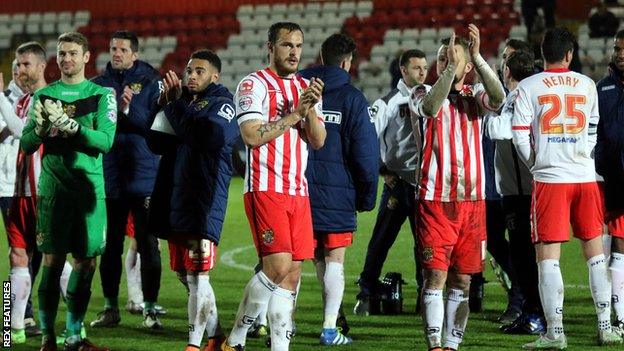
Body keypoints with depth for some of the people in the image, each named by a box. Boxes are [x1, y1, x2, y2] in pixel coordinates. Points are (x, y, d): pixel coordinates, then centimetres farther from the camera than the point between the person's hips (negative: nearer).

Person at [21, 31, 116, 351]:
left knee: (86, 261, 1)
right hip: (53, 184, 0)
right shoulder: (44, 96, 11)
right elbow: (26, 145, 8)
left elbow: (106, 141, -7)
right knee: (52, 260, -4)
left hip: (90, 185, 0)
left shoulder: (102, 95, 5)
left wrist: (70, 125, -19)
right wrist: (41, 127, -13)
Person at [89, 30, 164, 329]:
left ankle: (149, 309, 1)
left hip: (143, 177, -3)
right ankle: (110, 308, 16)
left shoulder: (150, 83, 1)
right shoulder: (98, 85, 11)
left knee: (148, 244, -3)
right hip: (109, 177, 3)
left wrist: (129, 109, -21)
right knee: (110, 245, 7)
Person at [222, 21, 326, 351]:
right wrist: (295, 113, -14)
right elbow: (252, 136, -15)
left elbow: (318, 141, 9)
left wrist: (311, 110, -9)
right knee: (278, 266, -15)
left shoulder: (306, 87, 16)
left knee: (292, 273, 1)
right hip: (266, 188, -7)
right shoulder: (254, 85, -4)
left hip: (298, 191, 7)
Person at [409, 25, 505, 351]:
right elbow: (430, 107, -20)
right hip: (435, 200, -3)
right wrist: (450, 68, -24)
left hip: (471, 201, 3)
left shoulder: (474, 96, 10)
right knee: (435, 275, -9)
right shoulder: (423, 94, 5)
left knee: (461, 280, 5)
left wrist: (476, 57, -21)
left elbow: (498, 98, -13)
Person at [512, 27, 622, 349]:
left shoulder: (529, 87, -2)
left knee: (548, 255, -2)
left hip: (549, 179, -3)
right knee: (595, 251, 11)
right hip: (586, 177, 3)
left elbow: (520, 137, -5)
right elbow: (593, 134, 15)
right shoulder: (587, 85, 8)